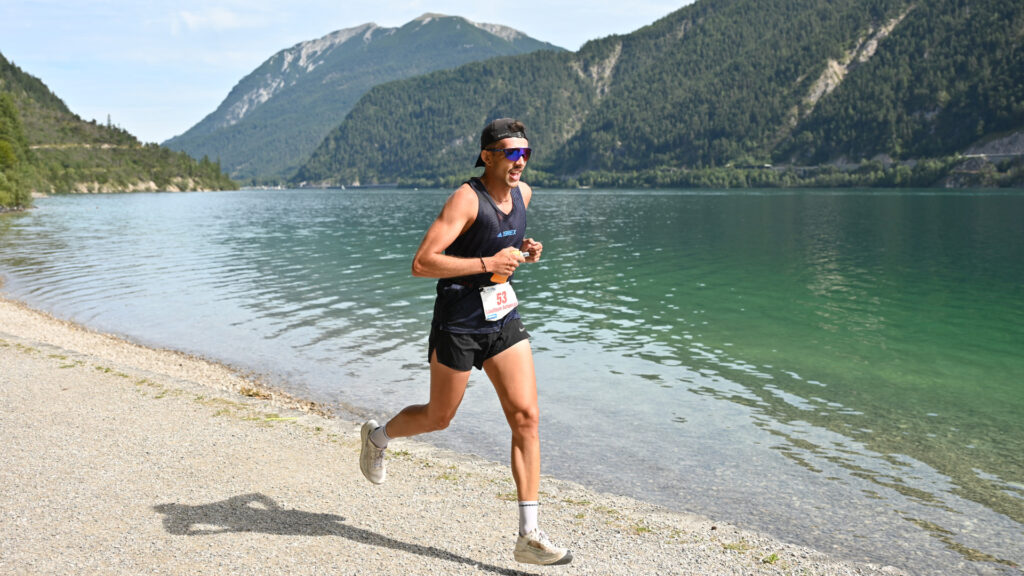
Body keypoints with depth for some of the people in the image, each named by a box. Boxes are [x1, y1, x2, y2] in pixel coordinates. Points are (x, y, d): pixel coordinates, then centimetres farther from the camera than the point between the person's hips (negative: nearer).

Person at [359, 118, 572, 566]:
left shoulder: (522, 193, 5)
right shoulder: (466, 198, -18)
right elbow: (421, 264, -24)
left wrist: (523, 249, 5)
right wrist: (488, 264, -27)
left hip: (504, 320, 6)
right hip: (458, 323, -6)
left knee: (526, 418, -4)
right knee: (438, 418, 11)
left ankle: (529, 536, 2)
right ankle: (377, 436, 45)